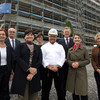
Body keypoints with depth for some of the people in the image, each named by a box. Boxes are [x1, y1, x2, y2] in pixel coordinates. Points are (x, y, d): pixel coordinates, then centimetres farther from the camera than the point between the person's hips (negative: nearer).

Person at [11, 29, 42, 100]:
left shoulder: (37, 48, 14)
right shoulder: (20, 46, 7)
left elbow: (40, 60, 5)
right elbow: (18, 58, -5)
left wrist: (32, 73, -8)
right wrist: (28, 68, -15)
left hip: (34, 74, 3)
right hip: (22, 74, -2)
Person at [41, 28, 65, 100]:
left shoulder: (60, 46, 13)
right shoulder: (44, 47, 9)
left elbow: (63, 57, 2)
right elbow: (42, 58, -1)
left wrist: (57, 66, -12)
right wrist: (49, 66, -13)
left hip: (58, 70, 1)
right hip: (47, 70, -1)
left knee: (59, 88, 8)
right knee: (46, 89, 4)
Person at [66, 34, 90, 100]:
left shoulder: (84, 49, -1)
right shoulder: (70, 50, 7)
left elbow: (88, 60, -1)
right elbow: (68, 60, 10)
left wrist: (79, 63, -15)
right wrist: (72, 63, -12)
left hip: (81, 72, -2)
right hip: (72, 72, 3)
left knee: (83, 91, -4)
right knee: (73, 90, 9)